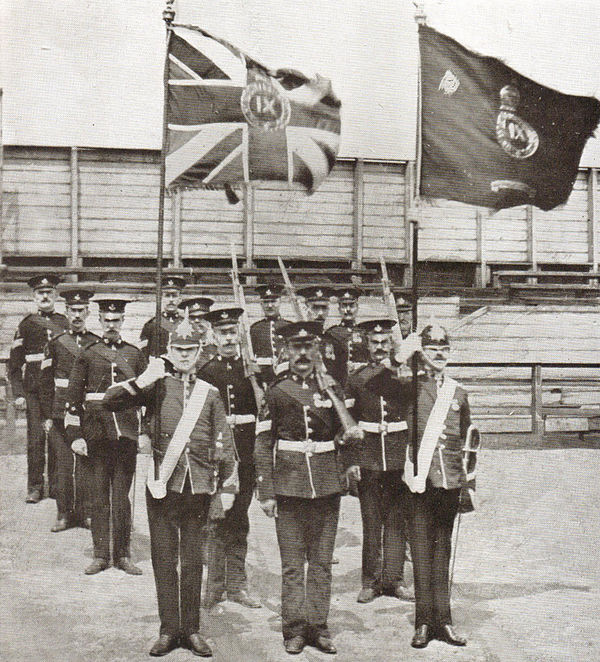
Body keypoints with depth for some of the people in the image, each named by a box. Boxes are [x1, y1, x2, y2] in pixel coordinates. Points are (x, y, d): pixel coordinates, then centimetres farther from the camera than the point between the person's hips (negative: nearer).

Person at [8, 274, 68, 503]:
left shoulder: (65, 323, 10)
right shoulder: (26, 324, 7)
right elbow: (14, 363, 6)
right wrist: (18, 393, -3)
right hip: (34, 389, -1)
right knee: (36, 438, -3)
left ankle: (55, 485, 11)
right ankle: (35, 487, 5)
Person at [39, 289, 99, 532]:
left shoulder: (97, 344, 7)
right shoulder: (55, 344, 6)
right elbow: (45, 382, 7)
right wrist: (47, 416, 2)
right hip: (61, 414, 0)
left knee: (87, 462, 1)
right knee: (64, 463, 2)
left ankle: (86, 512, 10)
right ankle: (64, 514, 12)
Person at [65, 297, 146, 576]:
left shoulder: (135, 355, 9)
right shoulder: (87, 355, 5)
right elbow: (73, 398, 4)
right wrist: (75, 435, -3)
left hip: (127, 433, 1)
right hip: (97, 434, 0)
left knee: (122, 495, 5)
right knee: (99, 496, 5)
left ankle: (123, 555, 13)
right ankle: (100, 555, 13)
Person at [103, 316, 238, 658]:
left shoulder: (210, 394, 9)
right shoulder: (156, 386, 4)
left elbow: (224, 444, 11)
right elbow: (111, 401, -6)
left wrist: (227, 487, 6)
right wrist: (143, 380, -17)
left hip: (199, 486, 1)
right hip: (163, 483, -1)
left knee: (193, 560, 8)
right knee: (164, 558, 5)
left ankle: (191, 629, 18)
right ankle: (169, 629, 15)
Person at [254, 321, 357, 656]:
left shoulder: (333, 389, 6)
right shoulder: (277, 391, 1)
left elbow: (344, 438, 15)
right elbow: (263, 444, 1)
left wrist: (344, 477, 6)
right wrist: (266, 492, -3)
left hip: (327, 489, 2)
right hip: (289, 486, -2)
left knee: (322, 562, 7)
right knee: (292, 563, 4)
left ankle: (319, 626, 17)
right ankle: (294, 629, 13)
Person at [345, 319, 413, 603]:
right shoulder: (355, 379, 6)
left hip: (399, 459, 0)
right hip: (367, 459, 0)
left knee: (397, 521, 4)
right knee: (371, 523, 4)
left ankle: (393, 579, 12)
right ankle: (371, 581, 12)